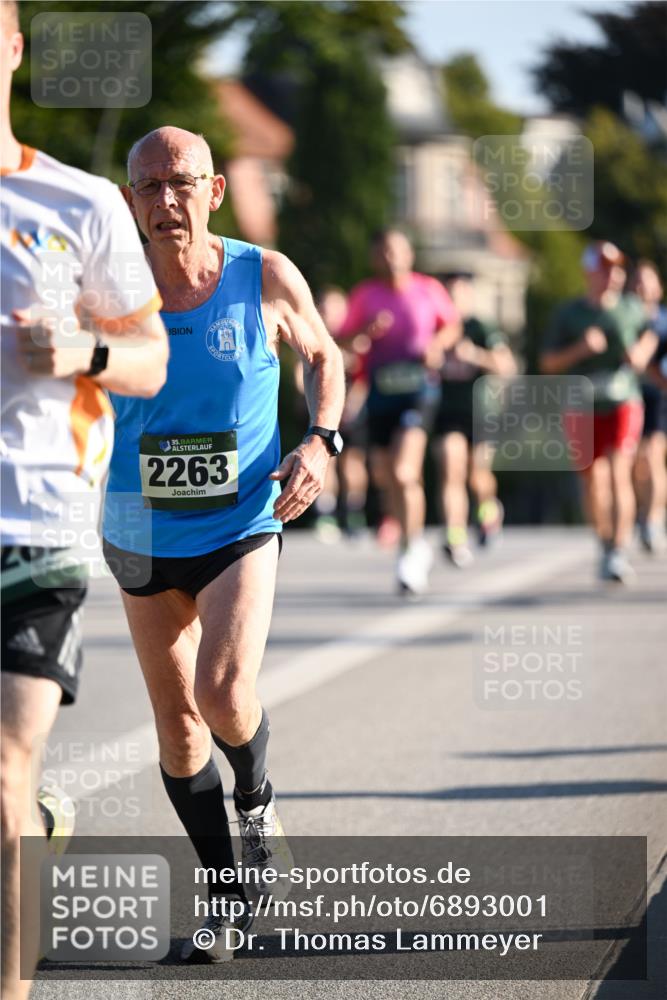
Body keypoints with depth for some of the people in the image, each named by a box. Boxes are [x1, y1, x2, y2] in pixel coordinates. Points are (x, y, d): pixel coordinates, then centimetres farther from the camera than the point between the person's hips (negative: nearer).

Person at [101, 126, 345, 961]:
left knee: (223, 693, -21)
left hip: (242, 524, -2)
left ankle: (255, 799, 13)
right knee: (175, 720, 8)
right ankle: (226, 891, 25)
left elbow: (322, 357, 9)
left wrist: (321, 441, -7)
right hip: (142, 533, 2)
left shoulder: (267, 278, -9)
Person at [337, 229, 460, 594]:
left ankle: (411, 552, -10)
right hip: (381, 389, 3)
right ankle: (417, 544, 34)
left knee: (404, 472, -19)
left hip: (419, 388, -3)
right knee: (383, 475, 11)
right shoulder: (365, 295, 4)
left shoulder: (428, 289, 2)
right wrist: (367, 332, -16)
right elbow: (342, 342, 4)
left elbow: (452, 325, 17)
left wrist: (438, 344, -3)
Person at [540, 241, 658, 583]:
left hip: (623, 403, -1)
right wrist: (580, 349, -15)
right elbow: (548, 363, 1)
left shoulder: (631, 308, 6)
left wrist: (642, 354, 3)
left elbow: (650, 335, 25)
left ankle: (619, 553, -23)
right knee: (594, 480, 6)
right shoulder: (568, 314, 1)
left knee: (620, 473, -17)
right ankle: (605, 546, 27)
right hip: (583, 409, 1)